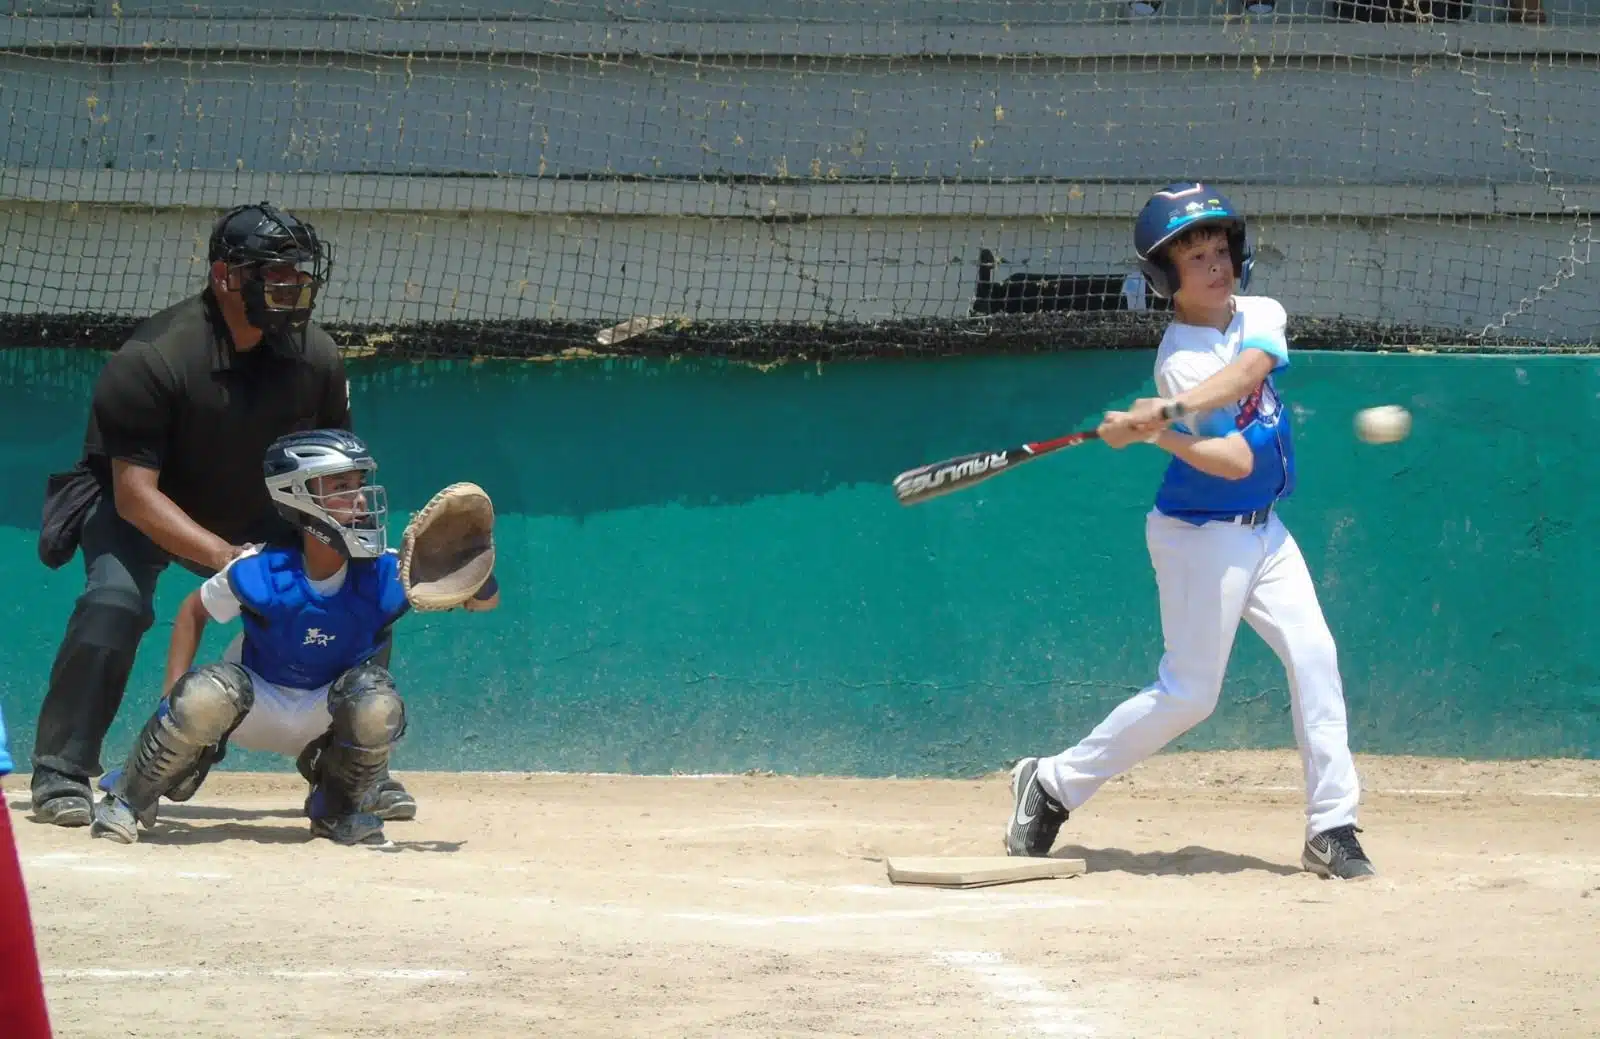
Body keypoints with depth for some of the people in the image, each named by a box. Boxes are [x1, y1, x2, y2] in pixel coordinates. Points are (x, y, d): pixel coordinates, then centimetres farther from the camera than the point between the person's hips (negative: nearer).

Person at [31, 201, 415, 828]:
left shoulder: (315, 357, -14)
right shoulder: (152, 359, -30)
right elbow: (134, 492, -32)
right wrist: (223, 555, -43)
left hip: (255, 518, 5)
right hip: (140, 515, -5)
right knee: (114, 602, -31)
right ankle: (61, 775, -20)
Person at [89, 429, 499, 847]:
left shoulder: (387, 572, -18)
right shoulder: (258, 572, -20)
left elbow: (486, 600, -16)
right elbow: (193, 612, -2)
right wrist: (174, 697, -12)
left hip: (325, 717, 2)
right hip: (256, 705, -2)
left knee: (377, 704, -33)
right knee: (205, 698, -36)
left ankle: (339, 810, -2)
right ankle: (127, 798, -9)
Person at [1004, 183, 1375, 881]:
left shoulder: (1261, 315, 1)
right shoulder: (1180, 358, -18)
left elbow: (1247, 370, -23)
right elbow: (1236, 462, -24)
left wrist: (1163, 412, -35)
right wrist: (1152, 433, -36)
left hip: (1263, 533, 7)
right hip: (1200, 536, -7)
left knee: (1314, 657, -5)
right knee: (1188, 693, -4)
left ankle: (1331, 829, -3)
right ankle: (1053, 785, 9)